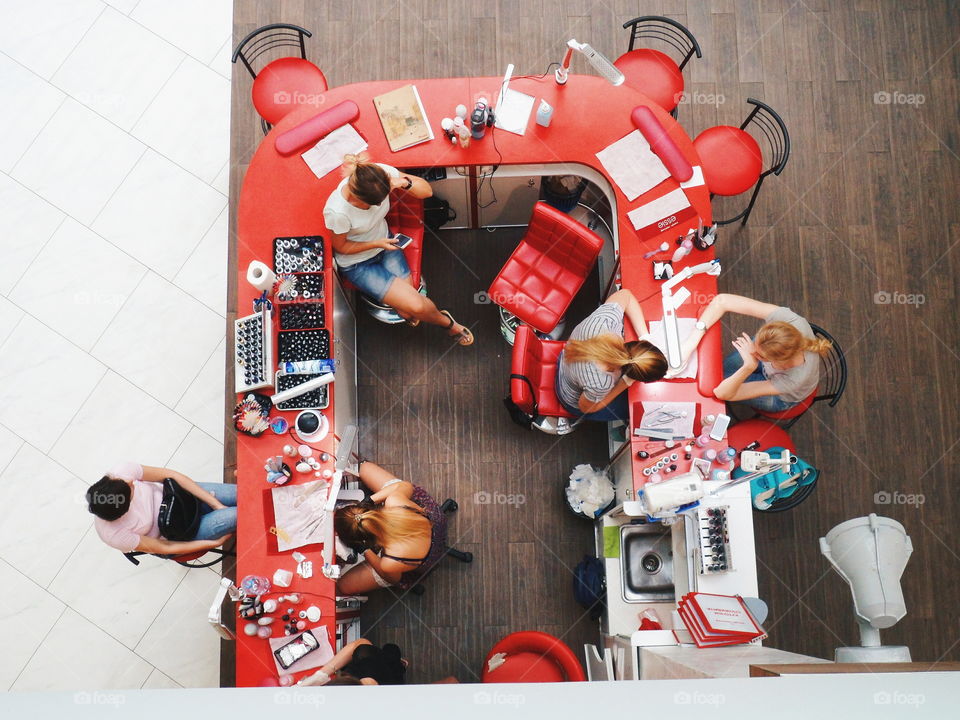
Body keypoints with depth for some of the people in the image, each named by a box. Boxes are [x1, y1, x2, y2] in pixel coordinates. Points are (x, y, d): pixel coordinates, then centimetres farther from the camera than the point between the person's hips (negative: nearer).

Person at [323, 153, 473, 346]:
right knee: (416, 306, -12)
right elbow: (341, 246, -16)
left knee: (406, 310, -9)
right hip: (357, 263, -4)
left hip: (383, 240, 5)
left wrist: (405, 183, -38)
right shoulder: (336, 212, -36)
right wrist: (377, 244, -21)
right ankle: (447, 323, 21)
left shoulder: (381, 172, -26)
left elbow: (426, 190, -18)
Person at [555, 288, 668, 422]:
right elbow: (587, 407, -23)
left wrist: (645, 338, -25)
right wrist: (626, 383, -25)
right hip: (576, 403, -4)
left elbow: (625, 294, -18)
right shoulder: (599, 384, -48)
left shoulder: (602, 320, -40)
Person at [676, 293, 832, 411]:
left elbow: (722, 393, -40)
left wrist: (749, 367, -57)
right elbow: (722, 300, -39)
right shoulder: (786, 318, -43)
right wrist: (693, 339, -46)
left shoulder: (796, 380, -47)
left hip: (781, 399, -3)